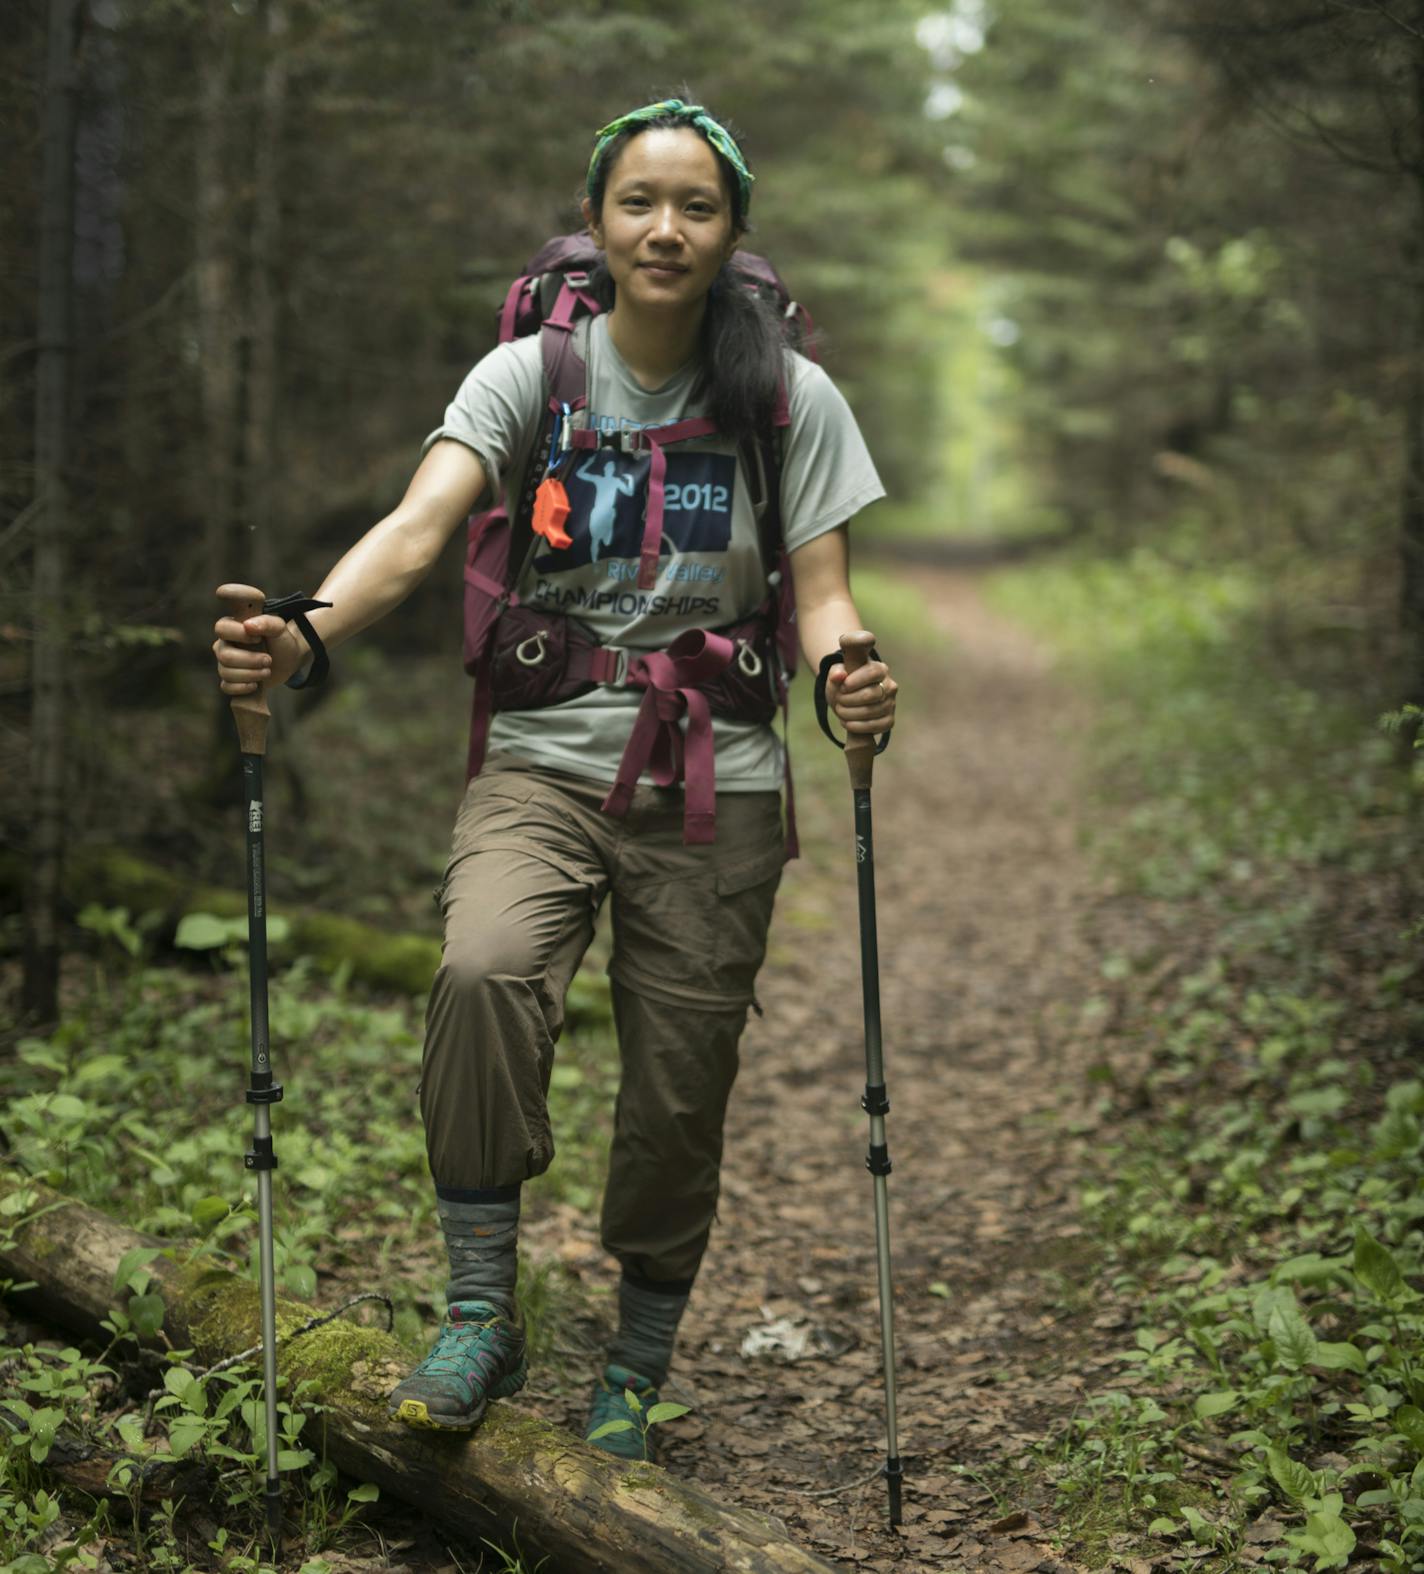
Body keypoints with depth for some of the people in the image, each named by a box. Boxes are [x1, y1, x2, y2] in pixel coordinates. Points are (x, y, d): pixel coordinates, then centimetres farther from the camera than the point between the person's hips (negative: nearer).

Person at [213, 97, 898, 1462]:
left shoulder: (790, 398, 1)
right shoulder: (531, 373, -1)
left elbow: (820, 594, 0)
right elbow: (420, 523, -16)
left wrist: (849, 677, -25)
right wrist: (308, 630, -36)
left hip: (715, 785, 1)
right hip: (547, 759, 0)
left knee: (679, 1093, 3)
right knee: (482, 974, -29)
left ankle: (635, 1371, 26)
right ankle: (481, 1309, -12)